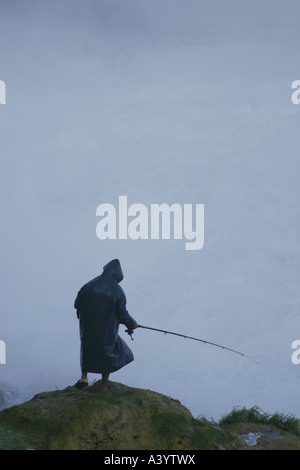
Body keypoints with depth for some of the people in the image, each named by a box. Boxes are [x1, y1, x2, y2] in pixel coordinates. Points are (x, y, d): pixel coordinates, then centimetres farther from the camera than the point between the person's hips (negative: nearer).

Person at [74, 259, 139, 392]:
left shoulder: (89, 285, -9)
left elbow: (77, 303, -3)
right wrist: (132, 324, 8)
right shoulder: (118, 291, -15)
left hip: (88, 327, 2)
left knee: (87, 347, 29)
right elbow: (122, 314, -11)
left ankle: (84, 376, 22)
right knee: (108, 352, 21)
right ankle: (104, 385, 28)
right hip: (107, 330, -2)